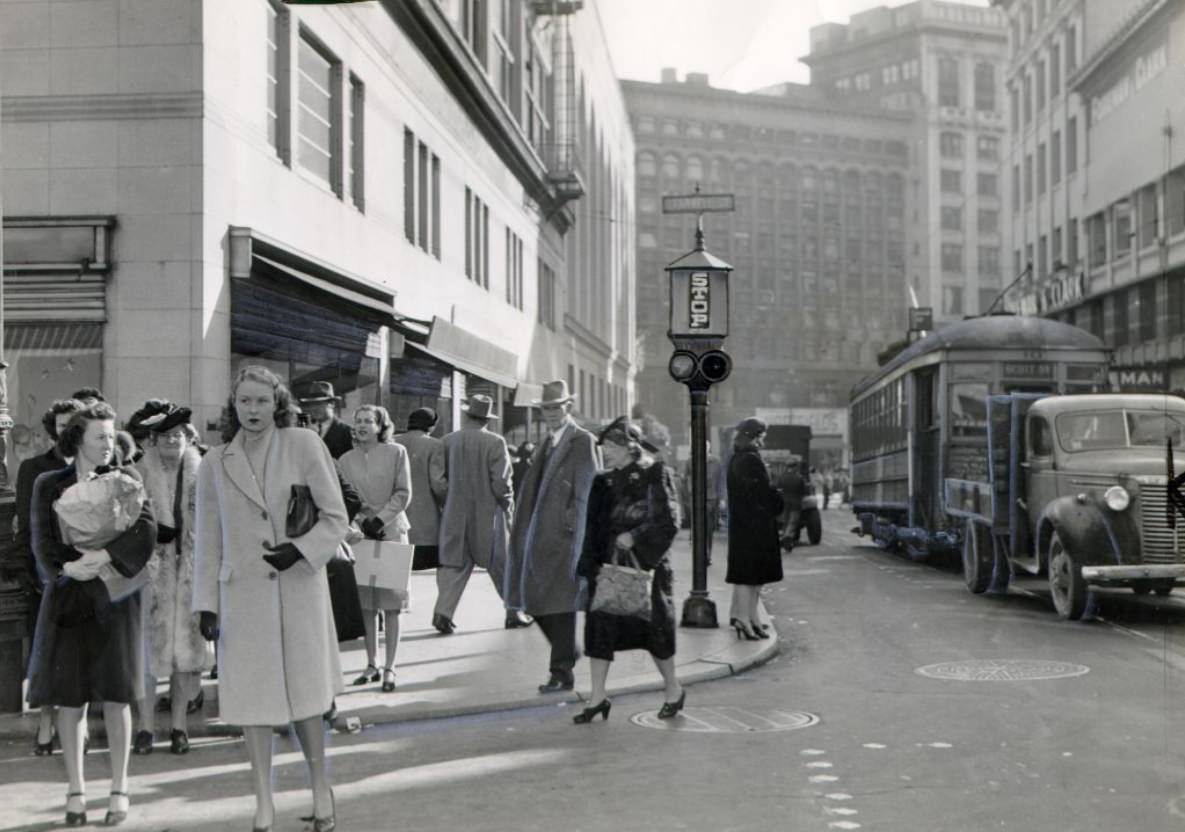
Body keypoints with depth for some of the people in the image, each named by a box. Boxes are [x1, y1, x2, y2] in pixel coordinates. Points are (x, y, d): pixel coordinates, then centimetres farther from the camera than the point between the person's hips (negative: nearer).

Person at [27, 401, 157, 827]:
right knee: (69, 698, 3)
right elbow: (41, 542, 0)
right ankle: (76, 791, 14)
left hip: (114, 598, -1)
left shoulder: (125, 479, 5)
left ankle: (119, 790, 8)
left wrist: (105, 556, -21)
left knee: (115, 696, -2)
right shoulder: (49, 485, 7)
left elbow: (146, 529, -8)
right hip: (67, 599, 1)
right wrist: (68, 567, -19)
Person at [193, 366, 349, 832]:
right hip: (243, 593, 1)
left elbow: (336, 518, -1)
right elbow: (208, 541, 7)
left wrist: (301, 550, -17)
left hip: (300, 587, -1)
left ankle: (320, 791, 26)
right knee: (253, 697, 4)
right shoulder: (215, 464, 4)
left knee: (305, 694, 7)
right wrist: (205, 603, 3)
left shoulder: (304, 446, -3)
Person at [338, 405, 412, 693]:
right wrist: (353, 526, -15)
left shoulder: (396, 452, 0)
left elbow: (403, 494, -2)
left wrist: (379, 520, -11)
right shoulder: (346, 460, 7)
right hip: (359, 535, 2)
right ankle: (372, 664, 14)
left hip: (391, 532, -2)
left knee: (390, 604, -3)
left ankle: (390, 668, 2)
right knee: (365, 604, 3)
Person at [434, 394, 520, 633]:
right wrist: (508, 508, 2)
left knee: (454, 564, 6)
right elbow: (501, 482, -13)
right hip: (487, 513, -3)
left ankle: (443, 611, -9)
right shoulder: (494, 443, -11)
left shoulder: (448, 441, 0)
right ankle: (514, 612, 20)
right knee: (501, 565, 11)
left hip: (455, 515, 3)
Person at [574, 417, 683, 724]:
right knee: (599, 625, -1)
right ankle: (598, 697, 7)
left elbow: (668, 522, -9)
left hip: (644, 564, -5)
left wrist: (635, 537, -18)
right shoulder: (605, 481, 10)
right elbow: (595, 525, 12)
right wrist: (590, 565, 4)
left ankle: (673, 688, 23)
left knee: (653, 627, 3)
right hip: (609, 565, 5)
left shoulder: (655, 474, -5)